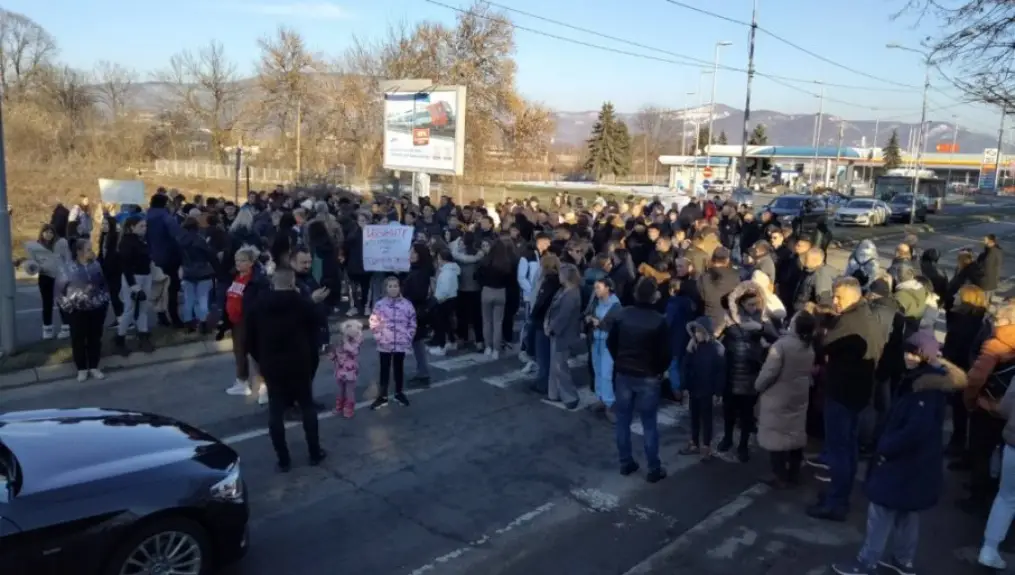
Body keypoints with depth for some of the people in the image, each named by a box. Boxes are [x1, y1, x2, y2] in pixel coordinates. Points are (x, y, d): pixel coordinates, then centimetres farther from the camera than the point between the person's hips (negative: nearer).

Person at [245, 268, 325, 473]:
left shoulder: (257, 305, 1)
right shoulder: (304, 304, -5)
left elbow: (249, 340, 4)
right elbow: (313, 336, -1)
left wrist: (261, 360, 16)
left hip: (271, 366, 1)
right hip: (300, 365, -1)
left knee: (276, 413, 7)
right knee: (308, 408, 13)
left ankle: (283, 460, 10)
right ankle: (315, 453, 17)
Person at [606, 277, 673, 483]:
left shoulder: (622, 315, -5)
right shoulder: (659, 321, -16)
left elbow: (610, 343, 5)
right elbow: (665, 353, -12)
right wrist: (659, 370, 7)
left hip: (623, 374, 3)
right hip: (648, 377, -3)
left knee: (623, 420, 13)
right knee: (649, 424, 5)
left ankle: (626, 463, 22)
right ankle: (654, 469, 12)